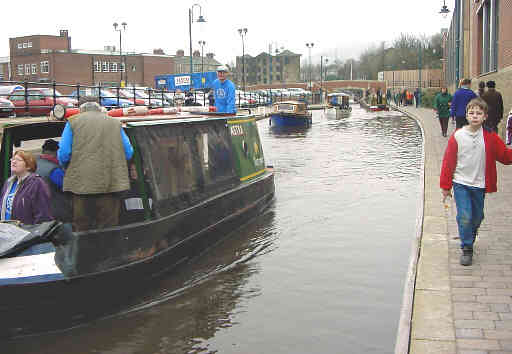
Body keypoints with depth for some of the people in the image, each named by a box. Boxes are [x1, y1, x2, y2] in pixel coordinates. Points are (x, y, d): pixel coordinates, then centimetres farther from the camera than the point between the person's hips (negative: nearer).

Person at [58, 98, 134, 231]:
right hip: (112, 183, 2)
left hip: (83, 184, -2)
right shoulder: (115, 123, 13)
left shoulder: (73, 122, 7)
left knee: (82, 230, 5)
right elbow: (128, 153, 11)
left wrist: (69, 168, 20)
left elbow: (63, 154, 0)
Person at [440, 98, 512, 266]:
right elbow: (448, 162, -3)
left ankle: (468, 236, 43)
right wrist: (445, 186, -1)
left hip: (479, 184, 2)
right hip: (461, 183, -2)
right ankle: (466, 249, 6)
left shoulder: (490, 137, -3)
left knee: (477, 217, 14)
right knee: (464, 216, -10)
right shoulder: (457, 136, -8)